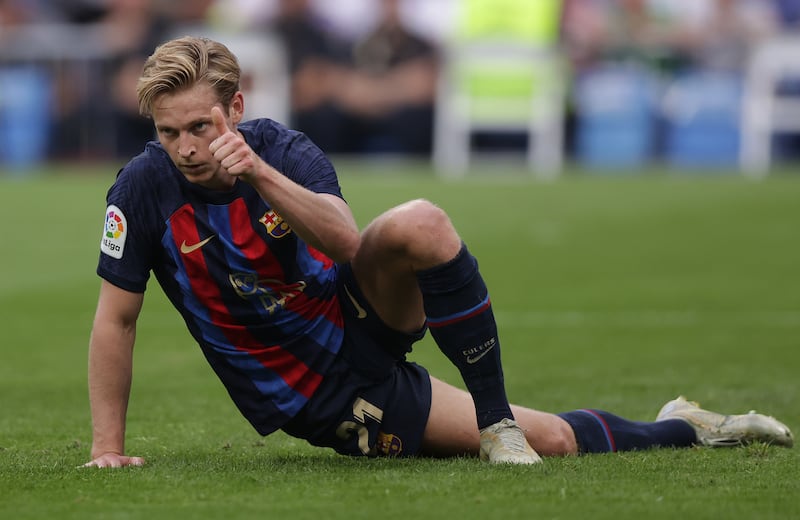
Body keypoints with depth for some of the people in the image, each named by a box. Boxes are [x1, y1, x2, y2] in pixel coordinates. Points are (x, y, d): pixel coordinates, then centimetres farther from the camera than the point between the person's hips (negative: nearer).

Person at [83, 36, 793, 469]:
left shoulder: (281, 149, -16)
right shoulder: (144, 189, -16)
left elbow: (346, 238, -34)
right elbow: (115, 320, -8)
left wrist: (261, 175, -46)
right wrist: (109, 445, -12)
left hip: (355, 326, 1)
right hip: (315, 403, -1)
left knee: (419, 224, -35)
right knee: (548, 439, -6)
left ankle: (495, 416, -18)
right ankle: (682, 429, 23)